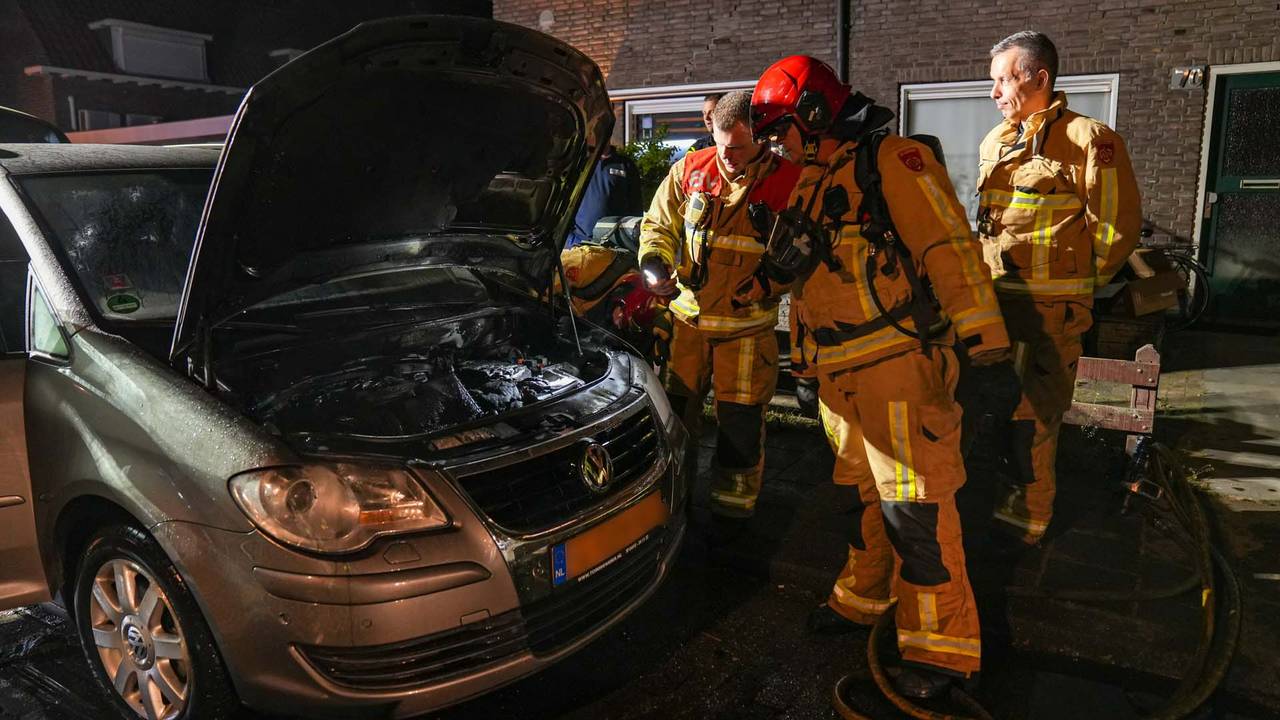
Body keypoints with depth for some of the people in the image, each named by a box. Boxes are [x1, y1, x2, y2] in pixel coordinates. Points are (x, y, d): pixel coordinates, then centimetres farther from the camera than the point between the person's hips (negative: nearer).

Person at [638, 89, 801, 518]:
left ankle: (733, 509, 25)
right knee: (674, 412, 11)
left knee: (741, 422, 6)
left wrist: (767, 281, -19)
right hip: (687, 315, 3)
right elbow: (658, 225, 8)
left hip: (747, 325, -2)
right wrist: (654, 264, -11)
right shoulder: (690, 170, -2)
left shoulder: (788, 183, -9)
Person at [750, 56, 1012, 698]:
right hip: (841, 375, 8)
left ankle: (943, 646, 8)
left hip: (898, 366, -8)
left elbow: (949, 248, -16)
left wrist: (986, 344, -21)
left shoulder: (892, 161, -8)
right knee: (865, 496, 20)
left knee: (914, 508, -5)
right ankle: (863, 598, 36)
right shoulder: (811, 185, 19)